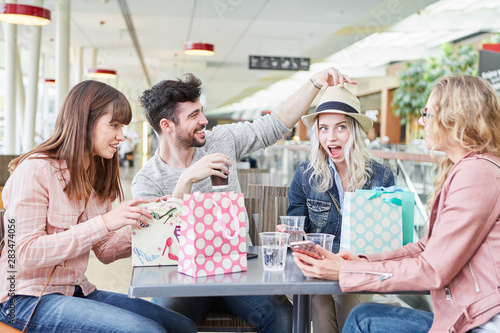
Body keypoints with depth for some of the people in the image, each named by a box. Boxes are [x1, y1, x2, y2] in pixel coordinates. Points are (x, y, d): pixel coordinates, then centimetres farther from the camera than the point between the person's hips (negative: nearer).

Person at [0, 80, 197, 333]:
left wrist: (143, 223, -8)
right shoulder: (35, 170, -12)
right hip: (28, 299, -7)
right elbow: (26, 254, -21)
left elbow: (105, 252, 10)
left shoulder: (95, 176, 12)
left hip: (77, 292, 7)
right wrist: (104, 222, -26)